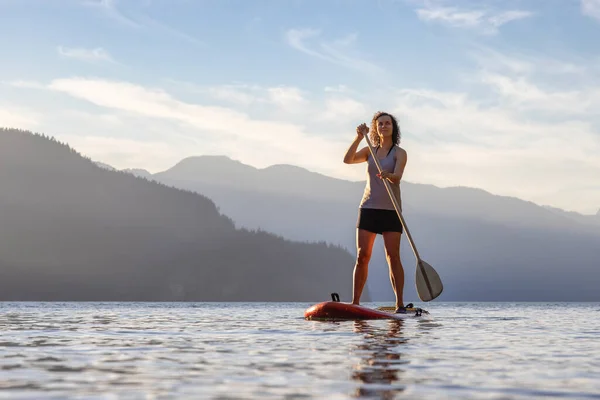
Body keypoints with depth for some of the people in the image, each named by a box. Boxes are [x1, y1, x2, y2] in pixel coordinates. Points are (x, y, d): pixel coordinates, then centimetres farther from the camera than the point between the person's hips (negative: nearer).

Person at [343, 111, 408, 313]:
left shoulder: (399, 153, 2)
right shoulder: (370, 151, 14)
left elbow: (397, 177, -14)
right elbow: (347, 159, -1)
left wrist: (388, 175, -36)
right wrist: (359, 138, -10)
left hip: (391, 210, -3)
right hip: (369, 207, 3)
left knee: (393, 256, -9)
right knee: (362, 256, -2)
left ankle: (400, 304, -9)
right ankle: (355, 302, 1)